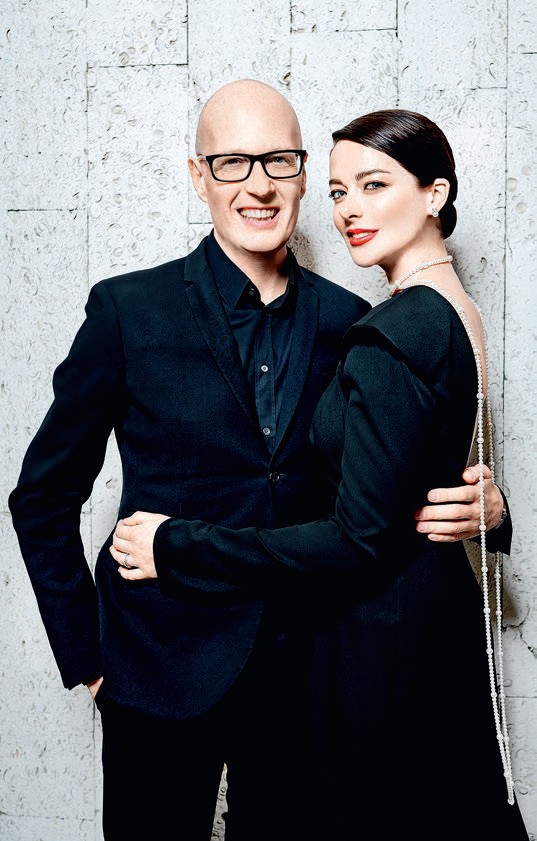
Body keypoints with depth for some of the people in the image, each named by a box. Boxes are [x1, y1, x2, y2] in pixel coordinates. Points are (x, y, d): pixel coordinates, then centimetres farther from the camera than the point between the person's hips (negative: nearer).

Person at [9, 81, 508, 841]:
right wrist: (87, 655, -3)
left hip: (301, 669, 3)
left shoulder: (346, 320, 0)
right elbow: (43, 498, -2)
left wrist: (480, 509, -13)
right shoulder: (128, 310, -8)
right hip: (162, 671, -2)